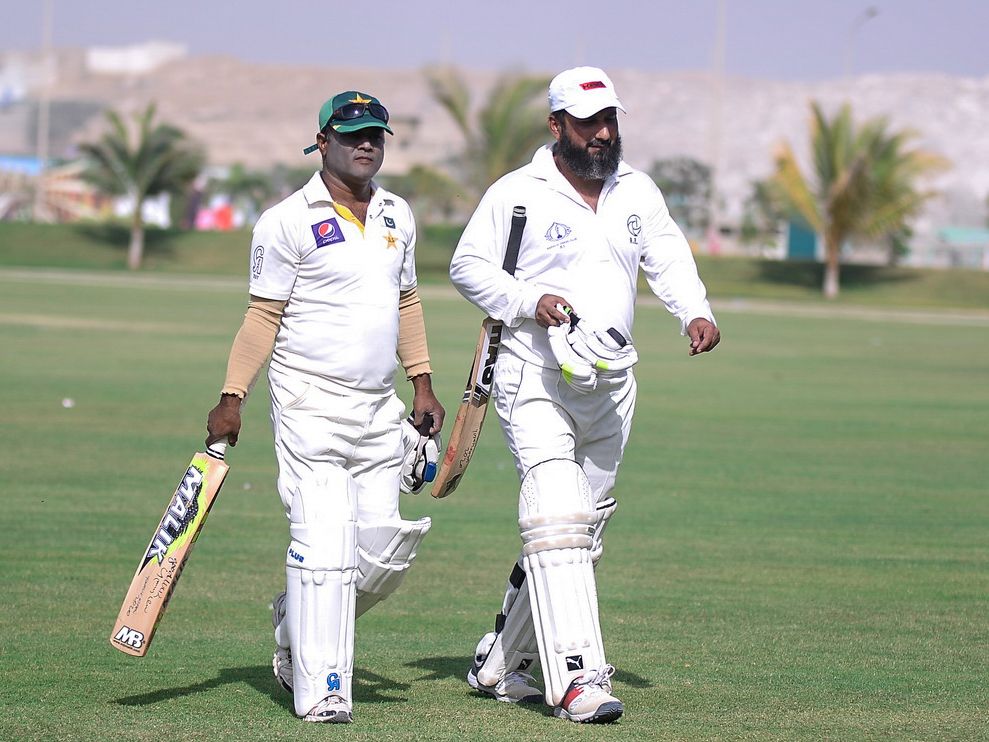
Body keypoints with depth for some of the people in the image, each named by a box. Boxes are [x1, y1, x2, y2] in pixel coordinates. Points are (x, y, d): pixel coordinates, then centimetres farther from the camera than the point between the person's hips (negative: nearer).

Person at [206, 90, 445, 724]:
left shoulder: (398, 216, 13)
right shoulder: (288, 221, -6)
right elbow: (264, 316, -5)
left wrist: (423, 385, 18)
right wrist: (232, 399, -9)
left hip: (380, 410, 6)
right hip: (311, 404, -6)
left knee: (387, 552, 3)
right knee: (325, 546, -12)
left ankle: (298, 623, 28)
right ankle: (322, 690, -8)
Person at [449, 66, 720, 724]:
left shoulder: (638, 191, 9)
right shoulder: (516, 194, -6)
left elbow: (669, 257, 12)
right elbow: (468, 265, -1)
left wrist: (696, 312, -8)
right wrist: (529, 300, -17)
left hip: (610, 386, 6)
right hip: (535, 379, -6)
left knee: (584, 528, 11)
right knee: (557, 520, -19)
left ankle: (502, 663, 25)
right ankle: (578, 677, -25)